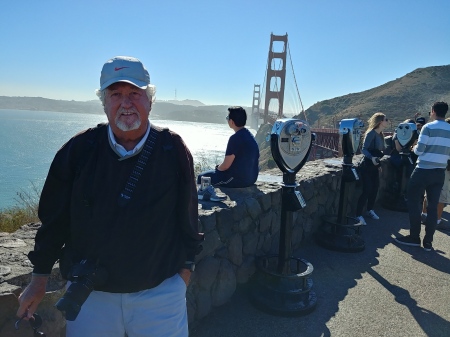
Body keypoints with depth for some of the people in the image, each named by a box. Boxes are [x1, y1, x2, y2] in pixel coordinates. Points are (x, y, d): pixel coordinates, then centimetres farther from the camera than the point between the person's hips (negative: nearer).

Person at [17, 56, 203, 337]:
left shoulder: (174, 151, -8)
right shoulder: (79, 150, -7)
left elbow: (188, 218, 1)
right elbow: (54, 218, 3)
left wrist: (184, 270, 6)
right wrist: (39, 280, 8)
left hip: (160, 293, 0)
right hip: (89, 293, 1)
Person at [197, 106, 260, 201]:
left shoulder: (235, 138, -21)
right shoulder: (249, 135, 8)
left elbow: (226, 165, -19)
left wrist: (218, 168, 3)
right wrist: (220, 167, 17)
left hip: (238, 179, -9)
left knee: (202, 177, 4)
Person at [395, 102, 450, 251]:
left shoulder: (428, 127, -9)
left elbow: (419, 150, -11)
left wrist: (414, 148, 10)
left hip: (423, 170, -5)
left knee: (414, 202, 5)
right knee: (433, 206, 7)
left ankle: (414, 237, 7)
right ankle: (428, 241, 9)